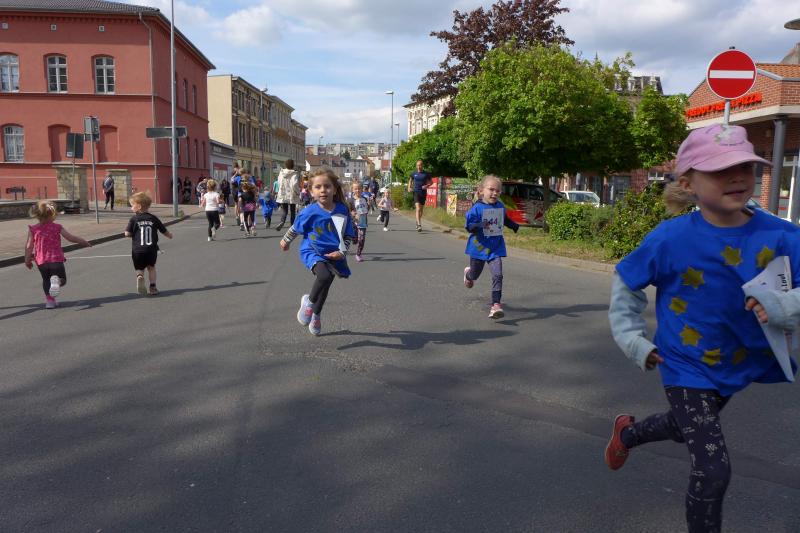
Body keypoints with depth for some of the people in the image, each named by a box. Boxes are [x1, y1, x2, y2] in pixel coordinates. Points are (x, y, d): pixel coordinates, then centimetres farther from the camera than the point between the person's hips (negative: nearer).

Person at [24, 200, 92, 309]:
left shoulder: (33, 229, -1)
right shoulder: (57, 227, -4)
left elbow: (29, 246, 0)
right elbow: (71, 238, -2)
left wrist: (27, 260, 11)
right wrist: (84, 242, 12)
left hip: (41, 261, 2)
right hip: (56, 259, -2)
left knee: (46, 280, 22)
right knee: (62, 279, 11)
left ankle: (49, 300, 18)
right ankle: (56, 280, -24)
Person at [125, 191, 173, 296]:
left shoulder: (134, 219, -6)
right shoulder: (153, 218, 1)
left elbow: (127, 233, -10)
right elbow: (164, 230, 11)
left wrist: (135, 233, 12)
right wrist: (170, 235, 33)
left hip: (138, 250, -2)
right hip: (152, 249, 2)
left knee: (139, 268, 11)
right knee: (151, 267, 18)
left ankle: (140, 276, -21)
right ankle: (152, 287, 14)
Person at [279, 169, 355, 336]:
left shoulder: (342, 210, -11)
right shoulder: (310, 212, -17)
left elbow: (348, 235, -1)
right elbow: (295, 228, 2)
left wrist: (342, 252, -15)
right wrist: (285, 241, 17)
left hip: (332, 254, 4)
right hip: (312, 251, -3)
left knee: (324, 287, 16)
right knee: (324, 276, -31)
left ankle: (316, 315, 46)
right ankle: (309, 302, -1)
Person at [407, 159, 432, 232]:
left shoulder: (426, 174, 1)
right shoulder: (414, 174, 4)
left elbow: (431, 181, 9)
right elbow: (410, 180, 21)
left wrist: (427, 185, -10)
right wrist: (409, 187, 5)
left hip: (423, 193, 2)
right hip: (416, 192, -2)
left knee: (421, 209, 14)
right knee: (418, 209, -17)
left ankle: (418, 222, 36)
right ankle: (419, 225, -24)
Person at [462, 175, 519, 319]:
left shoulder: (500, 206, 1)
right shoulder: (477, 208, -15)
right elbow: (468, 225, -19)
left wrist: (513, 225, 8)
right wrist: (480, 225, -37)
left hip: (496, 248, 3)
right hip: (479, 247, -3)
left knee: (497, 275, -13)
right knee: (475, 274, 18)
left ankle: (496, 304, -11)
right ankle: (468, 273, 56)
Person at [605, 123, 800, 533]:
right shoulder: (671, 238, -22)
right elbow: (625, 285, -7)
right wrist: (631, 338, -11)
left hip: (739, 364, 5)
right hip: (686, 366, -5)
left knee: (687, 428, 30)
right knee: (713, 469, -8)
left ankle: (627, 433, 62)